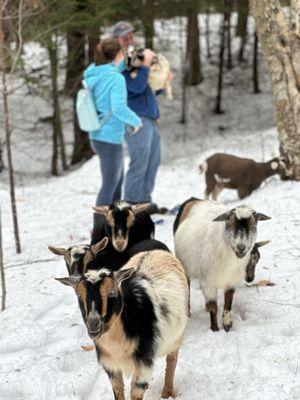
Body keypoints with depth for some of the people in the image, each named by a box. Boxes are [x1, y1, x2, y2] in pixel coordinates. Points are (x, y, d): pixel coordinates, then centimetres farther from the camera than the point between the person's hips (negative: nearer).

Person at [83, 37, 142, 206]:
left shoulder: (93, 74, 4)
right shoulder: (116, 78, -18)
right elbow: (119, 108, -29)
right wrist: (136, 121, -11)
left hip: (97, 136, 8)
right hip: (110, 138, -8)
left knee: (118, 179, 23)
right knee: (110, 184, 4)